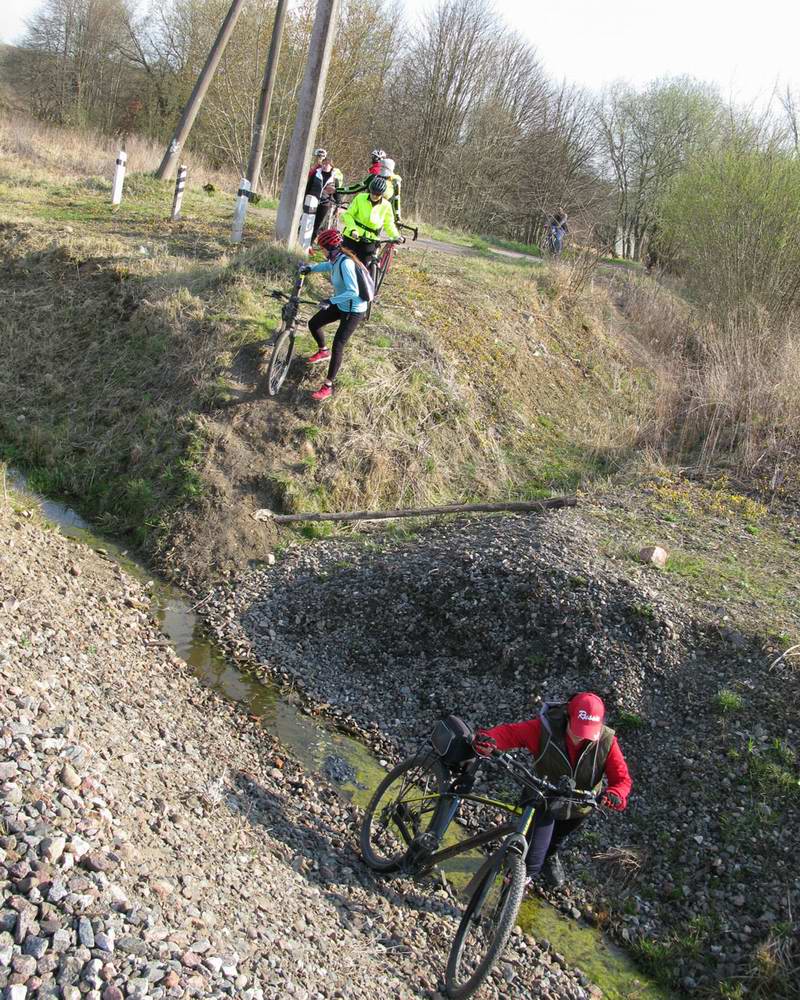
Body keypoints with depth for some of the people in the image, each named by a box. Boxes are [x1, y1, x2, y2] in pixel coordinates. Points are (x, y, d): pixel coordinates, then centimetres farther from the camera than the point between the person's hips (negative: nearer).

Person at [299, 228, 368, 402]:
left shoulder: (345, 263, -30)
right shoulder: (335, 260, -3)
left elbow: (353, 292, -38)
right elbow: (327, 266, 23)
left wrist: (331, 301, -37)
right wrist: (310, 267, 7)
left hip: (353, 310, -9)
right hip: (340, 304, 9)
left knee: (338, 345, -10)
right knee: (313, 323, 13)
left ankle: (328, 387, -3)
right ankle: (323, 352, 41)